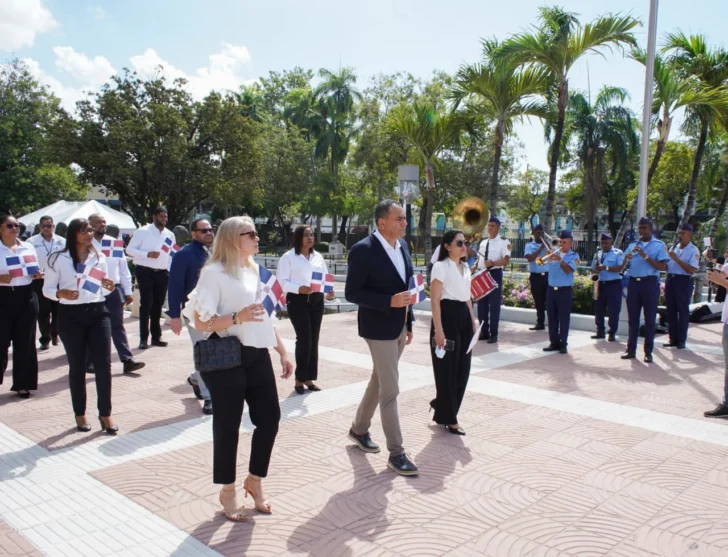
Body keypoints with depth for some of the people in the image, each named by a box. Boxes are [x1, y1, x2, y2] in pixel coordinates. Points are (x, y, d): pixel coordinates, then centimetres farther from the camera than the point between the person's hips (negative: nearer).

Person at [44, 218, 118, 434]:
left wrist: (109, 287, -7)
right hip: (71, 316, -2)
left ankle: (105, 414, 8)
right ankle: (80, 414, 20)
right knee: (77, 366, 7)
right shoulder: (58, 259, -2)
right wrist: (61, 293, -20)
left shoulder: (99, 257, 9)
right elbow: (47, 289, 0)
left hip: (98, 312, 2)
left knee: (104, 364, -3)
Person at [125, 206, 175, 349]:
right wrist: (147, 254, -19)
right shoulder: (142, 232, -5)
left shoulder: (170, 235, 9)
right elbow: (129, 249, -7)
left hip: (162, 273, 5)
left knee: (158, 304, 11)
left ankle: (156, 336, 21)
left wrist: (171, 271, 5)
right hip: (145, 272, -5)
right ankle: (143, 338, 1)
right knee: (146, 304, -6)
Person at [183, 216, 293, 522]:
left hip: (257, 355, 7)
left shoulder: (253, 270, 13)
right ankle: (228, 491, 23)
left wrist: (283, 352, 17)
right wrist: (237, 318, -27)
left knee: (269, 418, 7)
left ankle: (254, 481, 29)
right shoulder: (214, 273, -9)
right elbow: (200, 322, -14)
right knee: (227, 425, 5)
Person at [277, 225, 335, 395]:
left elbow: (325, 277, 15)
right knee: (304, 339, -10)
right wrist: (299, 289, -23)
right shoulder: (289, 257, -4)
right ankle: (299, 379, 5)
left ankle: (309, 378, 18)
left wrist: (329, 290, -5)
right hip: (298, 301, -6)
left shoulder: (318, 256, 13)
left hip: (317, 301, 6)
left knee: (313, 340, 8)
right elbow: (281, 281, -9)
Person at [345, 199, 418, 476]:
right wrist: (390, 302, -26)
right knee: (390, 390, -3)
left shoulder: (402, 245, 5)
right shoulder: (363, 250, -18)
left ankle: (359, 429, 38)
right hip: (379, 327, -8)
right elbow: (352, 293, -18)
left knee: (379, 381, 19)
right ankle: (396, 453, 9)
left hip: (399, 326, 8)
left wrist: (409, 321, 14)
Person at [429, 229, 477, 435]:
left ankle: (440, 403, 30)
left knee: (462, 368, 9)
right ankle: (448, 418, 12)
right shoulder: (441, 267, -9)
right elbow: (435, 300, -14)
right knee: (447, 369, 0)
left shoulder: (465, 267, 16)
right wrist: (438, 330, -20)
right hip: (447, 317, -8)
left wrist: (473, 321, 15)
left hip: (463, 317, 8)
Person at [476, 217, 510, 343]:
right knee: (482, 304, 8)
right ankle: (484, 332, 18)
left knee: (494, 304, -2)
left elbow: (506, 260, -15)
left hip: (495, 274, -6)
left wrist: (493, 263, -30)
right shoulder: (483, 242, 15)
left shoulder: (504, 242, -5)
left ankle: (493, 334, 5)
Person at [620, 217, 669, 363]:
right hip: (633, 282, 4)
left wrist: (645, 256, -18)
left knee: (650, 319, 1)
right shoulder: (632, 245, 14)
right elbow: (623, 267, 12)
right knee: (633, 318, 7)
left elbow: (663, 267, -10)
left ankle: (648, 352, 7)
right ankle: (631, 350, 13)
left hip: (650, 283, -4)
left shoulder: (659, 245, 1)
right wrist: (626, 260, -10)